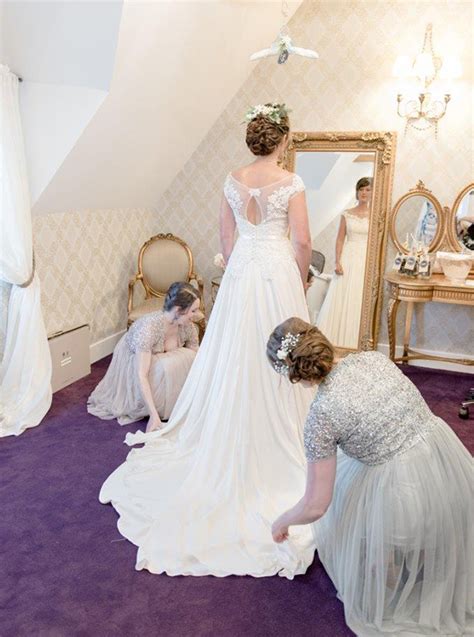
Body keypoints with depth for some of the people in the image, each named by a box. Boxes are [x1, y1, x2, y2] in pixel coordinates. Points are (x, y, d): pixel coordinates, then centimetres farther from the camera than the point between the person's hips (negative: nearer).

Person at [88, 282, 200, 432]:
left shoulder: (188, 327, -19)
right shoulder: (149, 326, -38)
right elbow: (141, 375, -39)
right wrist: (154, 415, -41)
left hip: (159, 359, 6)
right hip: (130, 363, -5)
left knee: (187, 357, -23)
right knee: (164, 366, -35)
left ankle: (176, 406, -3)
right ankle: (160, 410, -10)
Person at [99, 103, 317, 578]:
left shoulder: (233, 180, 4)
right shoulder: (290, 182, -9)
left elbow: (225, 236, 9)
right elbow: (302, 242, -9)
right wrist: (300, 280, 6)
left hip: (239, 272, 4)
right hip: (277, 271, -4)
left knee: (233, 359, 13)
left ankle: (231, 448, 28)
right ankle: (277, 445, 19)